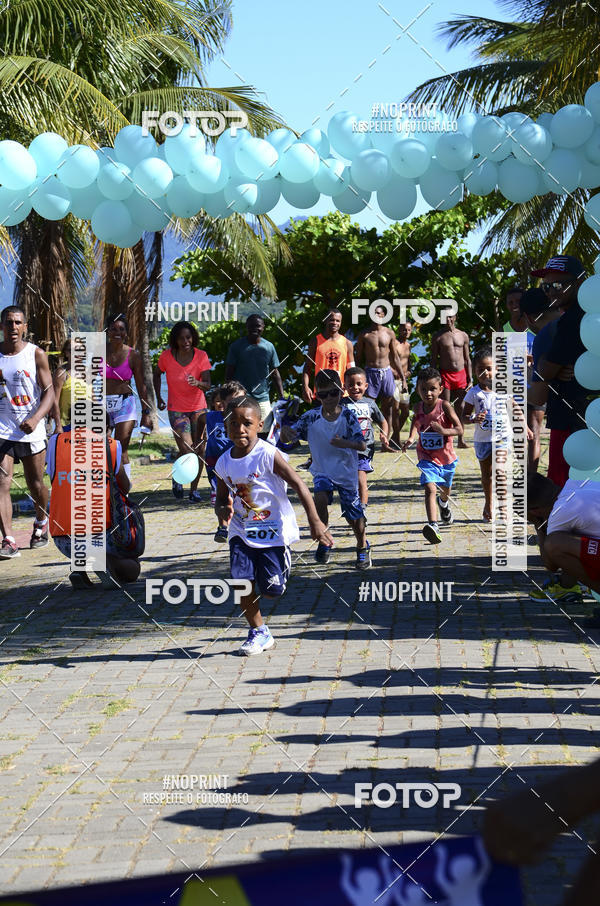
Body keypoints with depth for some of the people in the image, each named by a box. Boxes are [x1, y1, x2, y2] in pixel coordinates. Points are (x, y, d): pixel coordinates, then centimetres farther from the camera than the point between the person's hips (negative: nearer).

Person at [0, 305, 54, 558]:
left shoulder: (36, 354, -4)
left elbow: (49, 391, -7)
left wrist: (36, 418, -22)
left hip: (31, 429, 0)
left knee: (36, 484, 12)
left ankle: (41, 523, 41)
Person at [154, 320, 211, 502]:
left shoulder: (201, 356, -8)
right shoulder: (167, 356, -9)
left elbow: (208, 385, -13)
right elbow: (157, 374, 11)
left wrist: (197, 383, -34)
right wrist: (158, 397, 9)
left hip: (198, 408, 2)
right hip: (176, 409, -2)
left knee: (199, 450, -1)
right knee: (186, 450, -14)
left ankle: (194, 489, 12)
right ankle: (176, 479, 15)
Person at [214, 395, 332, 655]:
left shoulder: (268, 455, -16)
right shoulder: (224, 463, 0)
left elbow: (298, 485, -16)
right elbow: (221, 500, 12)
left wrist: (314, 521, -20)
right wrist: (223, 510, -13)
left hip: (273, 531, -4)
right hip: (242, 532, 4)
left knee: (272, 591, -3)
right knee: (241, 581, -12)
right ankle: (259, 632, 9)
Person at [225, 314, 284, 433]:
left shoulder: (269, 347, 8)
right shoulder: (236, 346, 0)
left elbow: (275, 374, 13)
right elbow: (228, 374, 2)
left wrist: (282, 398, 6)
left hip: (263, 399, 2)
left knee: (266, 432, -1)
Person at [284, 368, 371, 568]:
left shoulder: (347, 416, -13)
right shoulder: (311, 417, -8)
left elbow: (362, 445, -16)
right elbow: (288, 436, -9)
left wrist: (345, 443, -37)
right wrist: (285, 431, -34)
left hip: (347, 472, -1)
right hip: (323, 471, 1)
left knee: (354, 517, 5)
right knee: (320, 497, -28)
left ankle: (363, 548, 36)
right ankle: (324, 542, -6)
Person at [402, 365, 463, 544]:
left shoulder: (445, 406, -17)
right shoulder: (418, 407, -5)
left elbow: (459, 429, -18)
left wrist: (444, 431, -35)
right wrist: (411, 438, 3)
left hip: (446, 457, 0)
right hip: (427, 457, 0)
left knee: (445, 489, 26)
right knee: (430, 489, -22)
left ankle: (444, 503, 63)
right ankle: (433, 525, -34)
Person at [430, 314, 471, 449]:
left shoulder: (463, 336, 10)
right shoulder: (438, 337, 3)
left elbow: (467, 359, 13)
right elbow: (433, 360, 3)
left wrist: (470, 379, 7)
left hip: (461, 374, 2)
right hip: (445, 374, -2)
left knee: (461, 407, 3)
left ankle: (461, 439, 8)